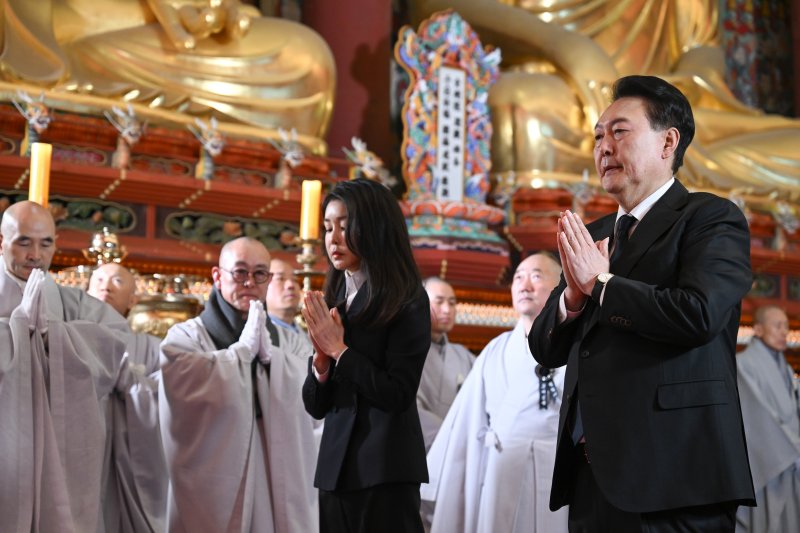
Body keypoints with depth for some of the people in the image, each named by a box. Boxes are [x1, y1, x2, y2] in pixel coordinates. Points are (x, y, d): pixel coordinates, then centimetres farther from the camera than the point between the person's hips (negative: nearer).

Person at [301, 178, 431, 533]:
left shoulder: (406, 300, -7)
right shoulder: (332, 302, 10)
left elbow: (397, 395, -15)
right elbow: (316, 407, 10)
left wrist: (339, 349, -11)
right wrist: (322, 358, -8)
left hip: (386, 467, -6)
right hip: (337, 465, 6)